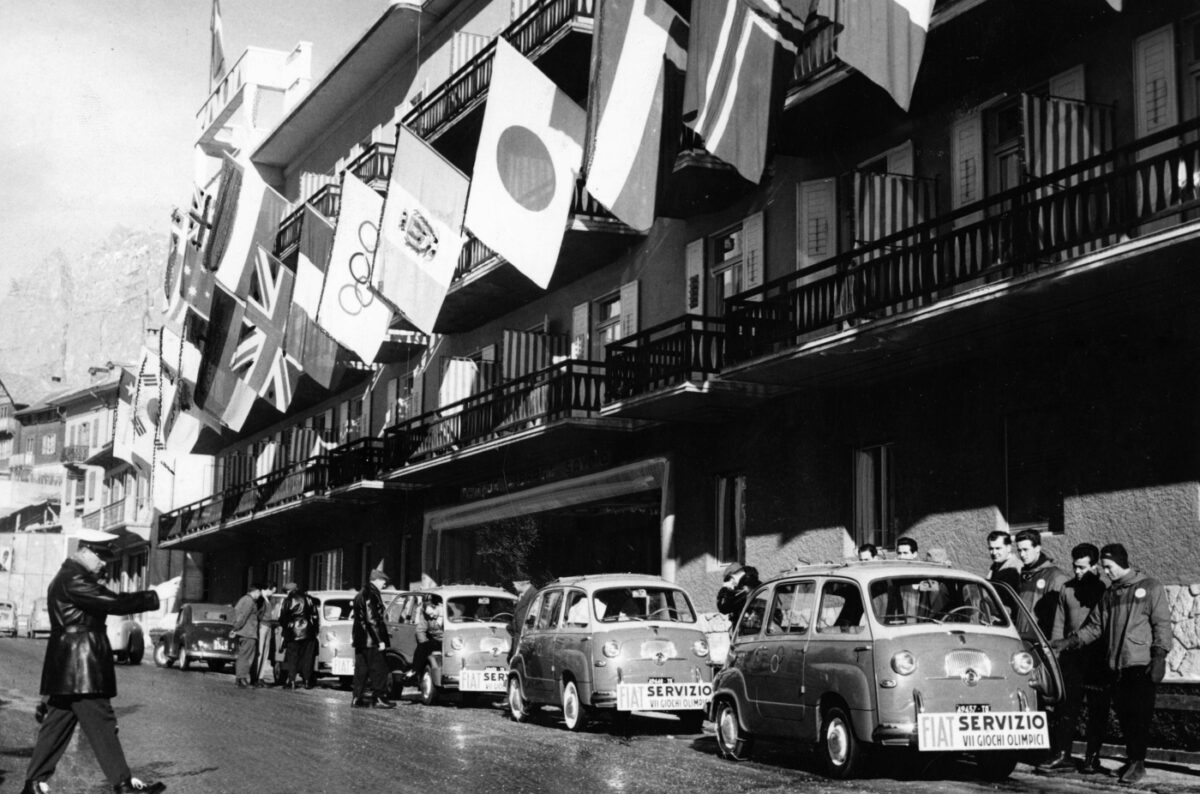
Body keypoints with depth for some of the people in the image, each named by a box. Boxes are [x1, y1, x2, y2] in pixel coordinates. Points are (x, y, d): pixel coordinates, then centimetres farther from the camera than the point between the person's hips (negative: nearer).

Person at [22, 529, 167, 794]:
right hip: (81, 666, -11)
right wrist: (155, 597, -16)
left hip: (69, 669, 11)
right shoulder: (73, 580, -17)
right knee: (101, 723, -6)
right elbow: (113, 603, -22)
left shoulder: (70, 577, 18)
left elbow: (106, 601, 14)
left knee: (58, 724, 12)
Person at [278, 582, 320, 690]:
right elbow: (316, 615, 10)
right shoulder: (309, 599, 9)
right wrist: (317, 628, 16)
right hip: (309, 632, 3)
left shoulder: (288, 601, -3)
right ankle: (307, 681, 6)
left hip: (293, 632, -3)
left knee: (292, 657, 3)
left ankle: (291, 681, -4)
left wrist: (281, 627, 12)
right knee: (307, 658, 7)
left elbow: (283, 617, -3)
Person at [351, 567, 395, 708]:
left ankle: (357, 699, 13)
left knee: (362, 670, 11)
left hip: (360, 640, 10)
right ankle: (378, 698, -4)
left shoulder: (361, 594, 17)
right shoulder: (371, 595, -15)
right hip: (371, 641, -10)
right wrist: (380, 640, -20)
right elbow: (372, 620, -21)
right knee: (379, 669, -4)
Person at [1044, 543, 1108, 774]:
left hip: (1098, 659, -3)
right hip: (1071, 656, 3)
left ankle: (1092, 758, 10)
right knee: (1066, 707, 0)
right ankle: (1062, 755, 1)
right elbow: (1059, 624, 12)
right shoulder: (1067, 589, 10)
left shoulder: (1105, 591, -2)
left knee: (1097, 711, 4)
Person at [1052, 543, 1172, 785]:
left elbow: (1161, 625, -3)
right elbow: (1095, 626, 17)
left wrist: (1159, 657, -12)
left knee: (1139, 715, -8)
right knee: (1124, 716, 5)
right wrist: (1069, 642, 6)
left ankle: (1137, 761, -5)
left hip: (1141, 665, -5)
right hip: (1115, 665, 5)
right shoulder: (1110, 594, 17)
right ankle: (1132, 759, 14)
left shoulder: (1151, 588, 1)